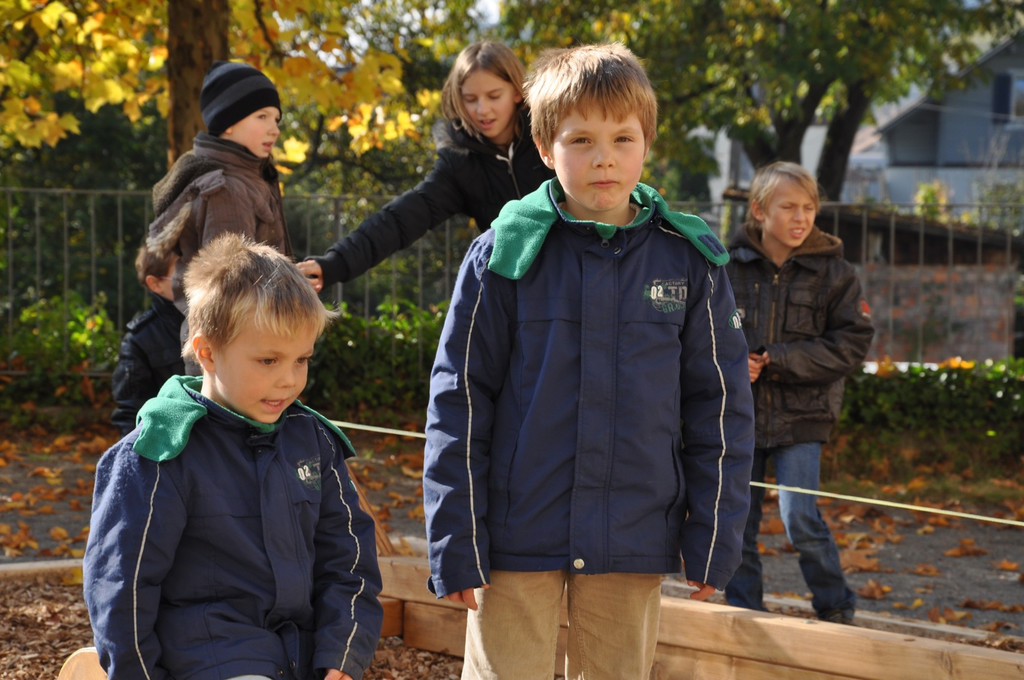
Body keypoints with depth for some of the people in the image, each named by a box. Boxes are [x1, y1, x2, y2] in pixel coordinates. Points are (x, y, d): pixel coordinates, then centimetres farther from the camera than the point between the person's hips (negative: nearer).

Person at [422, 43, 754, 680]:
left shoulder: (690, 263, 0)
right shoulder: (503, 257, -4)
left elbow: (720, 405, 5)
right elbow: (459, 404, -2)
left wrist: (716, 537, 2)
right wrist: (454, 543, -5)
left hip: (635, 543, 2)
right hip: (518, 533, -1)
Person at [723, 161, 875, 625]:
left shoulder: (834, 272, -3)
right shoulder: (730, 265, 0)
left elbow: (852, 344, -7)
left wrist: (776, 359, -15)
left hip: (801, 417, -2)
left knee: (800, 519, -12)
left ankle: (836, 612, 5)